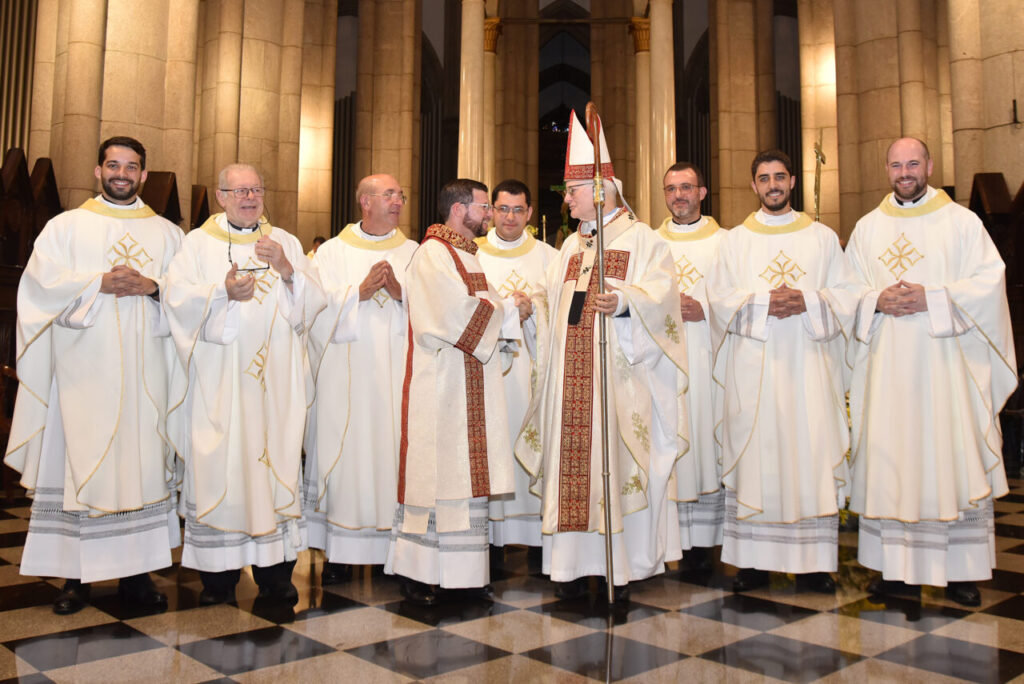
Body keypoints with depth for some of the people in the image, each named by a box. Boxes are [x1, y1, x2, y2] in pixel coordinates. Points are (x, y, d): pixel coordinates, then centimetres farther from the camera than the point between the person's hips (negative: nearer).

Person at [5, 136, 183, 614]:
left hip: (144, 368, 1)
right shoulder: (67, 226, 12)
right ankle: (75, 573, 5)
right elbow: (42, 281, -1)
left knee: (142, 459, -1)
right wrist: (100, 283, -14)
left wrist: (152, 285, -13)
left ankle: (136, 571, 6)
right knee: (80, 459, -3)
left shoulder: (167, 233, 15)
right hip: (84, 365, -1)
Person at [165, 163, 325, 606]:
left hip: (275, 378, 2)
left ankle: (275, 572, 8)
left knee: (276, 459, -1)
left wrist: (285, 269, -11)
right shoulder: (198, 242, 10)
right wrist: (223, 292, -21)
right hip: (218, 381, -1)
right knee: (217, 464, -4)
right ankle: (218, 573, 7)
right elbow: (178, 297, -4)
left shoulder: (286, 242, 15)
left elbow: (313, 301, 5)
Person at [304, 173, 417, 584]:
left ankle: (390, 545, 9)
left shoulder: (412, 253, 13)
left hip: (396, 370, 1)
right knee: (343, 454, -2)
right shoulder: (332, 251, 9)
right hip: (346, 373, -1)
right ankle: (340, 553, 7)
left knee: (391, 453, -1)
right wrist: (360, 291, -14)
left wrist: (401, 292, -13)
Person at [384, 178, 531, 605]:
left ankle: (464, 571, 14)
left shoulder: (467, 254, 20)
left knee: (466, 473, 8)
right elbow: (459, 314, -19)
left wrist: (507, 307, -3)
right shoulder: (433, 254, -9)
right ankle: (418, 572, 5)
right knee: (433, 470, -5)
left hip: (471, 386, 9)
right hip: (440, 385, -9)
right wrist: (509, 309, -6)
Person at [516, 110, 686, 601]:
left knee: (617, 464, -4)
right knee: (572, 462, 4)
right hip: (570, 377, 6)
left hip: (619, 375, -6)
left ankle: (622, 567, 7)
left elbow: (659, 294, -16)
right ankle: (575, 564, 12)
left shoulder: (641, 239, 0)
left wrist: (623, 301, -32)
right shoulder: (571, 245, 20)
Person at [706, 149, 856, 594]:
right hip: (752, 366, 0)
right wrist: (764, 302, -13)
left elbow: (845, 296, 6)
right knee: (754, 455, -2)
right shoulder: (735, 240, 12)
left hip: (807, 363, 1)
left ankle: (812, 562, 7)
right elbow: (720, 298, 3)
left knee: (810, 454, -2)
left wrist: (806, 301, -12)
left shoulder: (823, 237, 13)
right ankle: (754, 561, 5)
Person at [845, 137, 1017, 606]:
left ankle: (960, 570, 9)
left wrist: (932, 298, -15)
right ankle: (897, 567, 11)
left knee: (953, 460, -2)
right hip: (887, 366, 2)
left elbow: (990, 280, -3)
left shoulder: (962, 221, 5)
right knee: (888, 461, 2)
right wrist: (877, 300, -9)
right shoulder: (867, 228, 13)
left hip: (946, 361, -2)